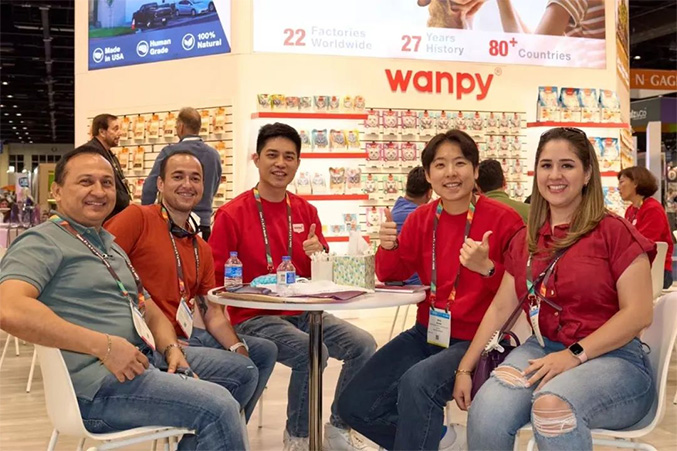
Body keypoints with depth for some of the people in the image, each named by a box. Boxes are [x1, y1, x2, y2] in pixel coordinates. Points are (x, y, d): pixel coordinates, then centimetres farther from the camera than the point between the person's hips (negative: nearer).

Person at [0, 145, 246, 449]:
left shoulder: (110, 246, 23)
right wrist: (104, 345, -24)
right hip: (97, 382, -9)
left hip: (143, 360, 9)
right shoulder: (43, 242, -5)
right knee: (218, 407, -20)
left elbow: (151, 311, 26)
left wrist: (171, 348, 3)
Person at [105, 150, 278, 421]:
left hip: (186, 335, 9)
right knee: (243, 372, -18)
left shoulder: (202, 249, 16)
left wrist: (239, 349, -5)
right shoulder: (137, 217, -7)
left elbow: (212, 313, 15)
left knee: (265, 351, 15)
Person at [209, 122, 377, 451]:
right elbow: (215, 279, -7)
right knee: (311, 351, -29)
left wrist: (318, 255, -9)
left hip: (302, 312, 6)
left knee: (363, 345, -13)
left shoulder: (306, 211, 7)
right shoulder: (232, 214, -9)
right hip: (253, 317, -5)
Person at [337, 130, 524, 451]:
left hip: (477, 340, -6)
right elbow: (393, 275, 12)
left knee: (417, 382, -35)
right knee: (353, 405, -3)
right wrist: (389, 247, -9)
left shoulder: (503, 219, -10)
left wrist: (487, 268, -29)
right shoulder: (421, 219, 5)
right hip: (428, 332, 6)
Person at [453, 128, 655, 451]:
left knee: (552, 405, -38)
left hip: (611, 357, -4)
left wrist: (575, 355, -19)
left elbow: (639, 313, -11)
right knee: (486, 411, -27)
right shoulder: (525, 240, 14)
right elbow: (500, 308, 14)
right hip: (542, 349, 4)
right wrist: (465, 368, 8)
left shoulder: (614, 231, -4)